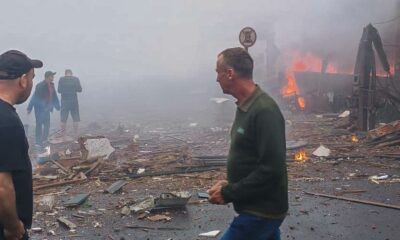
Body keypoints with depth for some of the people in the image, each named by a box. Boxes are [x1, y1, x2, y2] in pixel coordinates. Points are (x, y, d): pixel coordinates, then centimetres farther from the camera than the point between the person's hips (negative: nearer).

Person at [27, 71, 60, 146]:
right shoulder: (40, 86, -17)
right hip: (39, 108, -7)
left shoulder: (51, 85, 3)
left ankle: (44, 140, 23)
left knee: (47, 125, 11)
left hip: (47, 108, 7)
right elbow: (35, 97, -17)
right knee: (39, 124, 0)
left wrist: (57, 106, 6)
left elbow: (54, 96, 8)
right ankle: (39, 141, 8)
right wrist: (29, 108, -17)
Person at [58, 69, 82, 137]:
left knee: (63, 119, 7)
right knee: (76, 118, 9)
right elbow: (80, 89, -1)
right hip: (74, 101, 0)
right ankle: (76, 134, 9)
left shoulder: (61, 79, -2)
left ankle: (63, 135, 8)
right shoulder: (76, 79, -3)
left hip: (64, 100, 0)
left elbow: (59, 90, -1)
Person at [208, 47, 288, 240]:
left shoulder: (265, 111, -22)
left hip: (261, 212, -9)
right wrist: (229, 185, 5)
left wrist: (228, 193, -19)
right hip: (260, 208, 9)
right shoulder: (245, 107, 8)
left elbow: (272, 169, -26)